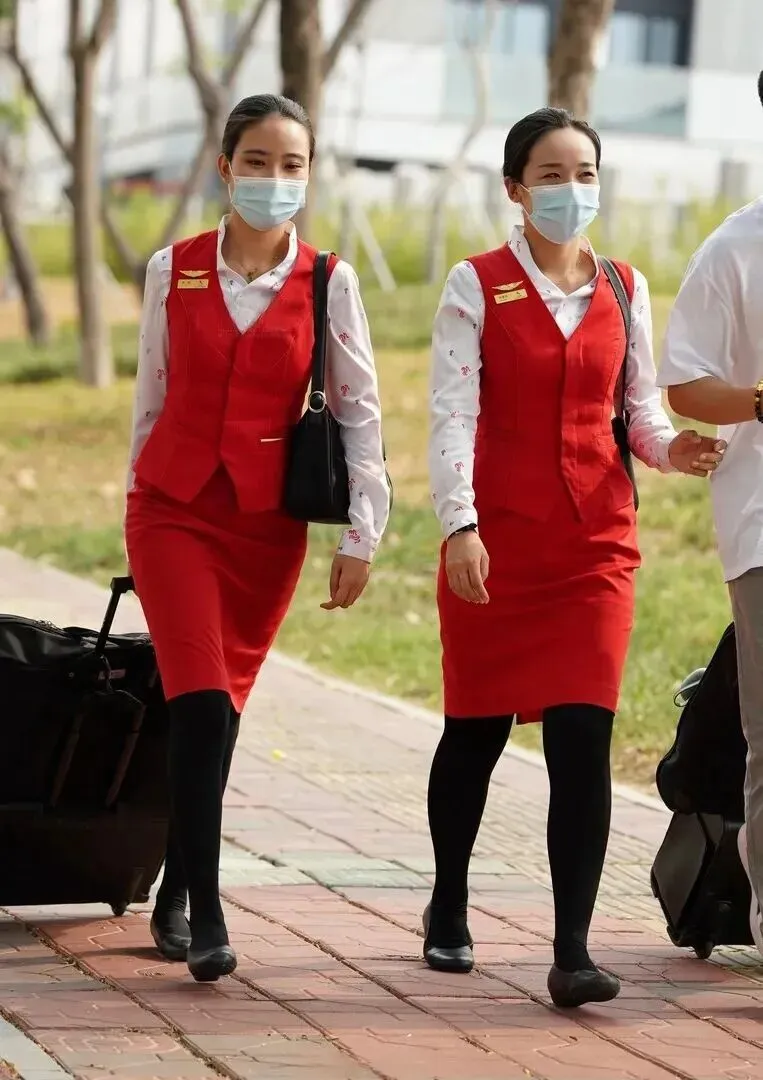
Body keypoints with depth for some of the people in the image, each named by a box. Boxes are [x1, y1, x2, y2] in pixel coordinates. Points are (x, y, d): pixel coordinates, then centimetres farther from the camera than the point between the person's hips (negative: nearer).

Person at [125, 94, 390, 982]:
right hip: (174, 509, -1)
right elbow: (152, 396, 10)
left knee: (217, 708, 9)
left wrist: (361, 536, -3)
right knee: (202, 703, -14)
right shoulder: (173, 271, 1)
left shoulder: (328, 284, -2)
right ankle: (203, 914, -14)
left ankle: (174, 893, 25)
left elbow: (359, 413, 0)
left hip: (268, 519, 1)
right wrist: (137, 498, 14)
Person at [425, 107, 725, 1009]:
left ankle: (572, 951, -10)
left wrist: (672, 447, -11)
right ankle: (448, 911, 32)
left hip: (595, 543, 2)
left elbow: (642, 410, 12)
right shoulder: (477, 285, -2)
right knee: (476, 729, 10)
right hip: (495, 537, -2)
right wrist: (459, 524, -20)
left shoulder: (622, 290, 9)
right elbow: (453, 412, -9)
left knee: (582, 738, -9)